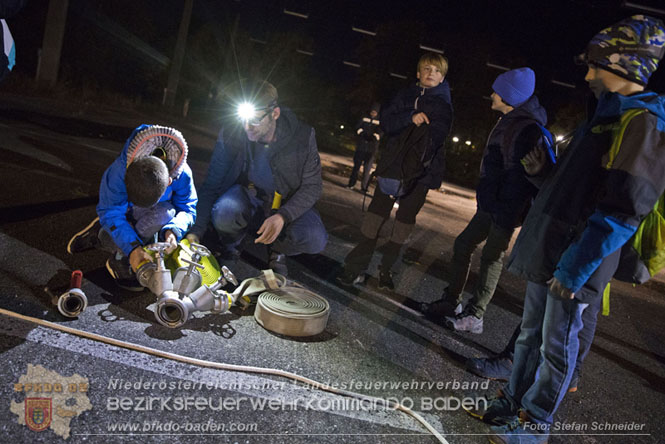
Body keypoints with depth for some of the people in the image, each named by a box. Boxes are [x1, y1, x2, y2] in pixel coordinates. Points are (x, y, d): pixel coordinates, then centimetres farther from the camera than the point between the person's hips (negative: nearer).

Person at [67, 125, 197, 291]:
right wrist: (132, 247, -44)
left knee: (165, 213, -33)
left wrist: (173, 231, -42)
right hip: (122, 208, -2)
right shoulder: (120, 170, -39)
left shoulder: (182, 174, -34)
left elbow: (187, 209, -21)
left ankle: (102, 237, -10)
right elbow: (111, 213, -32)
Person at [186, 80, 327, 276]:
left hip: (286, 206, 1)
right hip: (245, 199, 0)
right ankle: (230, 246, 3)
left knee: (315, 239, -29)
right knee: (223, 213, -36)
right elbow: (211, 185, -10)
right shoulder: (230, 135, -15)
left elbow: (312, 186, -10)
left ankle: (277, 249, 8)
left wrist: (283, 216, -29)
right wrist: (196, 232, -22)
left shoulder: (303, 136, -15)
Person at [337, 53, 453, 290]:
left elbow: (436, 134, -11)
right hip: (393, 162, 1)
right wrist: (410, 118, -17)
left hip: (421, 170, -1)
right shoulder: (405, 95, 13)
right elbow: (386, 121, 2)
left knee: (406, 217, 3)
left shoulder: (443, 104, 5)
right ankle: (357, 266, -1)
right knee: (376, 210, -5)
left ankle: (386, 268, 15)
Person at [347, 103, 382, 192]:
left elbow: (380, 132, -9)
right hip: (360, 146, 3)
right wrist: (362, 133, -13)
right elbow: (358, 127, 5)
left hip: (371, 149, -3)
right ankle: (351, 184, 17)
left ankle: (364, 187, 1)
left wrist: (374, 137, -26)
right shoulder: (364, 118, 9)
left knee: (367, 169, -4)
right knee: (356, 165, 8)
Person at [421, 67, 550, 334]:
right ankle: (451, 302, 22)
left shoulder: (526, 129, -19)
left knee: (492, 258, -1)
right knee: (463, 244, 13)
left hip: (505, 207, -10)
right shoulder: (509, 121, 14)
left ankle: (474, 316, 9)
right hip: (490, 202, 10)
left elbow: (519, 175, -24)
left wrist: (505, 215, -25)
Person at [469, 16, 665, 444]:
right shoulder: (609, 114, 15)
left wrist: (576, 267, -23)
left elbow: (622, 210, -23)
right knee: (531, 335, 18)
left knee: (557, 346, 7)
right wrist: (545, 171, 7)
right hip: (549, 251, 9)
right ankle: (512, 403, 33)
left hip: (576, 263, -9)